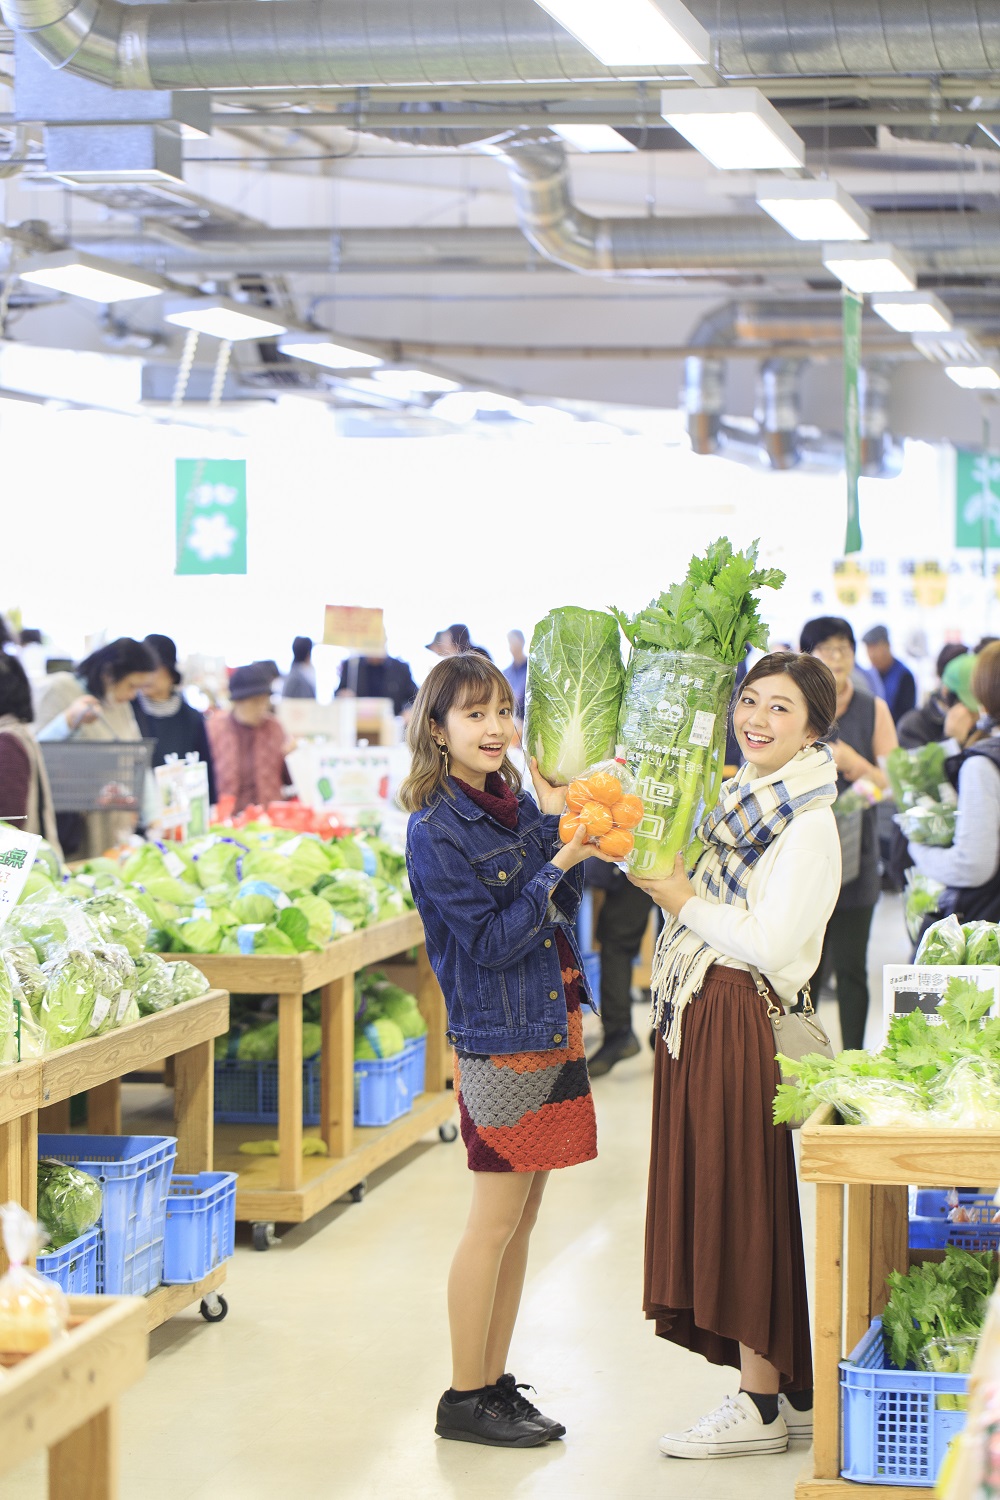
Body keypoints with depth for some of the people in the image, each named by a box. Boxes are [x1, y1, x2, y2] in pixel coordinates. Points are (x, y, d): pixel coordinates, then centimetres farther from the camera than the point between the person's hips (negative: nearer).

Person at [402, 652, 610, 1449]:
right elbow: (493, 941, -17)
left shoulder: (518, 804, 9)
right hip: (500, 1038, -8)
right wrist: (557, 864, -19)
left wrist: (557, 824, -3)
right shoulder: (436, 829, -14)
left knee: (522, 1219, 12)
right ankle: (464, 1398, 8)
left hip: (552, 1025, 8)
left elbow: (561, 911, 8)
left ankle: (495, 1382, 21)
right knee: (495, 1221, -2)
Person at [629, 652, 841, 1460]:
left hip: (741, 1022, -9)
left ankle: (761, 1407, 5)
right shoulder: (731, 798, 13)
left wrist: (682, 898, -14)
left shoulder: (808, 824, -12)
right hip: (695, 1018, 9)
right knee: (715, 1197, 11)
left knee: (742, 1199, -3)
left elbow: (772, 944, -19)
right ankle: (791, 1393, 20)